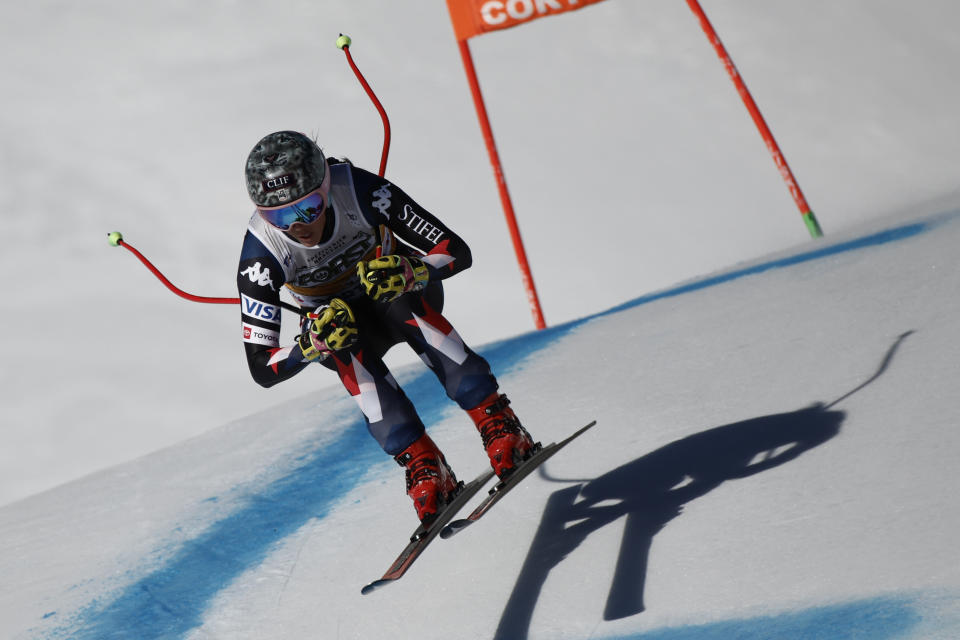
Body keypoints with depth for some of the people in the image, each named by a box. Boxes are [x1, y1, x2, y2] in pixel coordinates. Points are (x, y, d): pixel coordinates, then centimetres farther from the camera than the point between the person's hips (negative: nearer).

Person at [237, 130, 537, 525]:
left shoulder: (360, 190, -32)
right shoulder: (260, 254, -29)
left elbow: (457, 252, -27)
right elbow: (262, 368, -26)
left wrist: (406, 273, -47)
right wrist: (313, 341, -45)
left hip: (405, 287, -1)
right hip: (336, 314, 1)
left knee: (408, 305, -35)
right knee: (348, 351, -33)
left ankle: (501, 428, -34)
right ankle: (424, 468, -28)